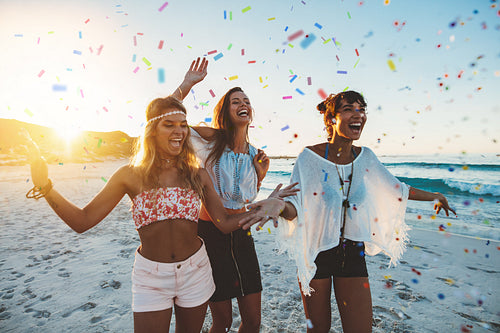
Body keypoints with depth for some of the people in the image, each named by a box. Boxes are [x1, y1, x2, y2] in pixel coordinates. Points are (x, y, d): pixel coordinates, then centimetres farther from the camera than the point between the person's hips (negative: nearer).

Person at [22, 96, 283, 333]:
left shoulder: (197, 175, -5)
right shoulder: (132, 175, -8)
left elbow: (225, 223, -2)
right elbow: (82, 221, -8)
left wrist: (266, 206, -8)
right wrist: (45, 184, -18)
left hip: (194, 271, 2)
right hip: (150, 276, -2)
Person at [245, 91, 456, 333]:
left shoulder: (365, 157, -1)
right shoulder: (310, 157, -16)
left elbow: (393, 188, 16)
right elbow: (295, 207, -21)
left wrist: (432, 196, 23)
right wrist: (280, 206, -43)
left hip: (352, 252, 4)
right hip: (315, 253, -3)